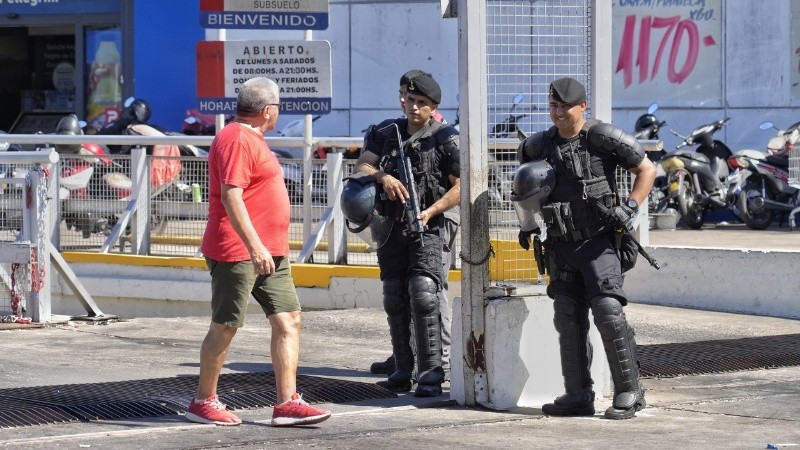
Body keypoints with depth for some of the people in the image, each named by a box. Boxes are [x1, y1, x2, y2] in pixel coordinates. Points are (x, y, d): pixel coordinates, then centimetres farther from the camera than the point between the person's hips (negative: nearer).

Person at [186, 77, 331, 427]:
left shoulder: (251, 139, 19)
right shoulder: (236, 140, -14)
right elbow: (231, 197, -24)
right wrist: (254, 246, -29)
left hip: (269, 252, 10)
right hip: (237, 252, -10)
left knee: (288, 320, 2)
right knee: (224, 327, -1)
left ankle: (287, 403, 1)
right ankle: (203, 402, 10)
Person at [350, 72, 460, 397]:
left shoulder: (445, 140, -3)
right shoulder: (387, 133, 10)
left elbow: (460, 186, -6)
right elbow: (361, 167, 2)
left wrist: (431, 211, -18)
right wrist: (382, 177, -19)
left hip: (427, 229, -5)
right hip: (391, 228, 5)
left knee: (423, 297, -17)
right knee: (395, 302, 7)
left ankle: (430, 374, -14)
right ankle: (402, 372, 15)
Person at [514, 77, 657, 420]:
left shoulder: (603, 138, -9)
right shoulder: (541, 146, 7)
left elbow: (647, 170, -2)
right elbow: (525, 180, 27)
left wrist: (629, 209, -14)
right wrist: (527, 221, 14)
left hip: (600, 242, -6)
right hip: (561, 246, 6)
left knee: (608, 311, -15)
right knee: (568, 320, 4)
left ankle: (629, 392, -8)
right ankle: (578, 396, 10)